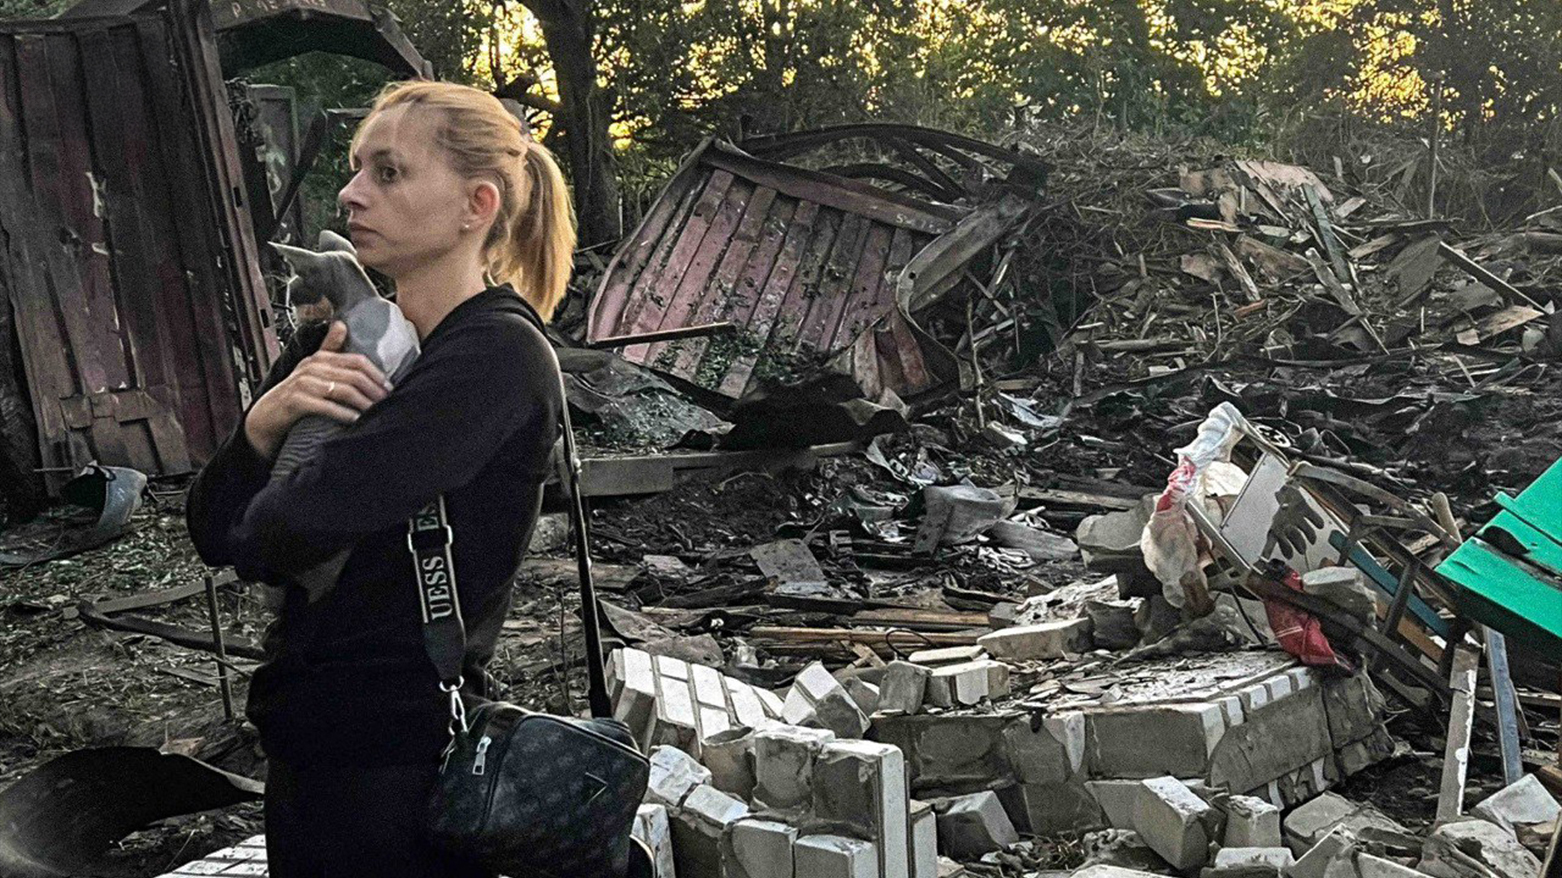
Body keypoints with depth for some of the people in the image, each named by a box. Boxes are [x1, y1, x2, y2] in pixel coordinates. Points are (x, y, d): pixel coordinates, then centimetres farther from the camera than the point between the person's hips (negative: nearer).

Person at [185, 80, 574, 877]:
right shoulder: (346, 340, 5)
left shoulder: (498, 357, -18)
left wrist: (254, 534, -3)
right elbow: (212, 532, 2)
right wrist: (265, 421, -15)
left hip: (399, 761, -7)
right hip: (306, 745, 7)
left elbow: (271, 541, -25)